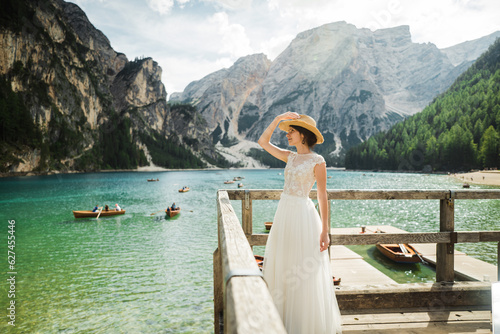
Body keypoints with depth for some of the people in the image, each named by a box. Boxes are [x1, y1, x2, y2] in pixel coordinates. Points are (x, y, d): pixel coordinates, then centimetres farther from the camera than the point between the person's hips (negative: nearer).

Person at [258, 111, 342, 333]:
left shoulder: (317, 161, -8)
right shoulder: (290, 157, 10)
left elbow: (322, 197, -9)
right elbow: (263, 142, 13)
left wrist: (325, 230, -12)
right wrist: (278, 119, 4)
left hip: (303, 216, -7)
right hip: (284, 215, 7)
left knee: (306, 275, 2)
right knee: (283, 271, 14)